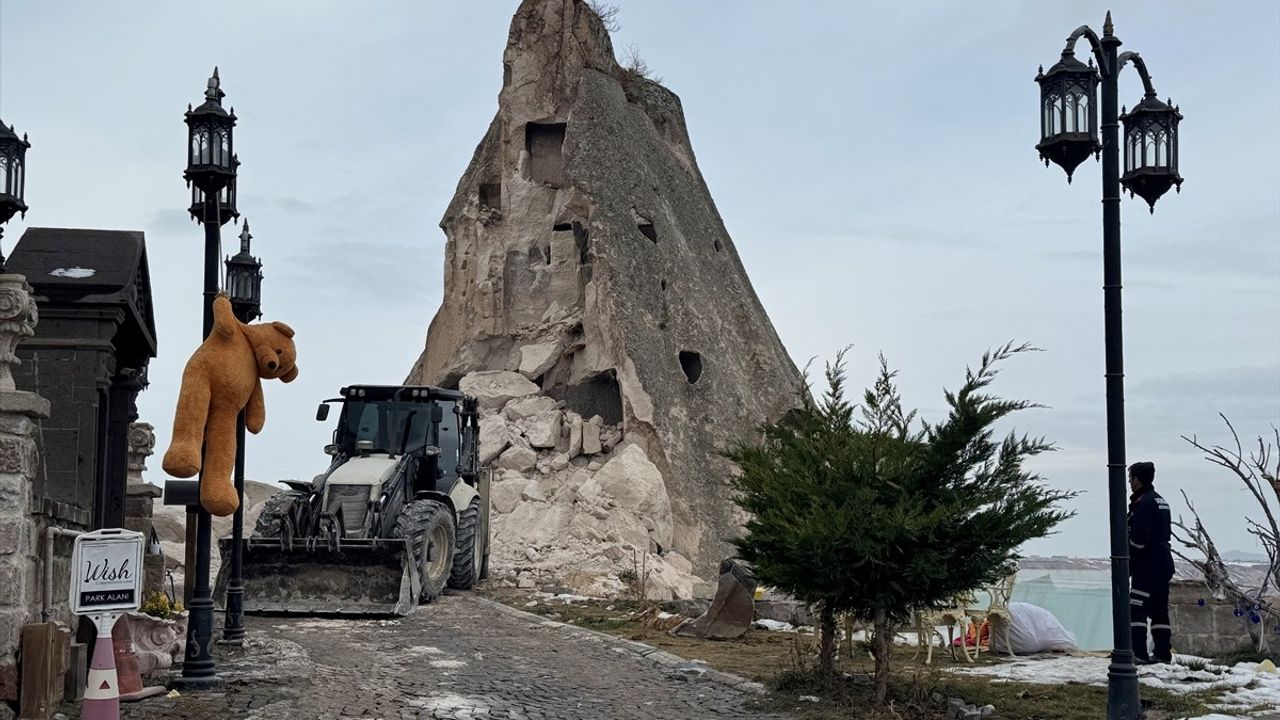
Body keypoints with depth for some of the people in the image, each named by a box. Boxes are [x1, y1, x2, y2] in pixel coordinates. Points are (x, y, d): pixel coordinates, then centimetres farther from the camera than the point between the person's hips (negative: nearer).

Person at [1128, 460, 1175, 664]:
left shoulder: (1143, 503, -14)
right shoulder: (1161, 501, 17)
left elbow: (1138, 538, -21)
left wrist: (1128, 564, -13)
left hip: (1147, 566, -10)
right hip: (1164, 564, 10)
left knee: (1136, 609, -10)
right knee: (1159, 610, 14)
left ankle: (1138, 653, -15)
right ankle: (1163, 653, 15)